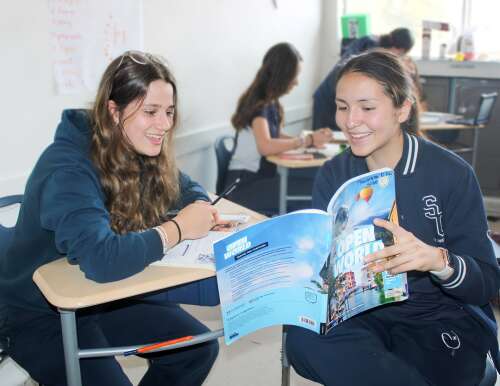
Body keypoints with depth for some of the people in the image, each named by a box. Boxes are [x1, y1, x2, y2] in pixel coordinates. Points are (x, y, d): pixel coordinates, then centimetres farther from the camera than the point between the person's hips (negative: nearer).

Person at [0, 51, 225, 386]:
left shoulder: (142, 152, -5)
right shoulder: (69, 168, -29)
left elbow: (185, 186, 12)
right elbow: (103, 260, -43)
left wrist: (200, 206, -13)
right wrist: (178, 228, -30)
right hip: (41, 313, -6)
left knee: (200, 348, -3)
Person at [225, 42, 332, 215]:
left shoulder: (271, 102, 12)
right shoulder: (258, 103, -13)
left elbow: (277, 137, 13)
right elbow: (265, 146, -27)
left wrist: (312, 137, -2)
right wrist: (307, 140, -17)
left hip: (262, 178, 8)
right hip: (244, 185, -8)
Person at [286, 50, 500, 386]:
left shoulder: (452, 174, -10)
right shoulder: (332, 175, 2)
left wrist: (437, 260, -32)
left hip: (444, 317, -4)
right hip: (363, 313, 5)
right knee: (304, 336, -27)